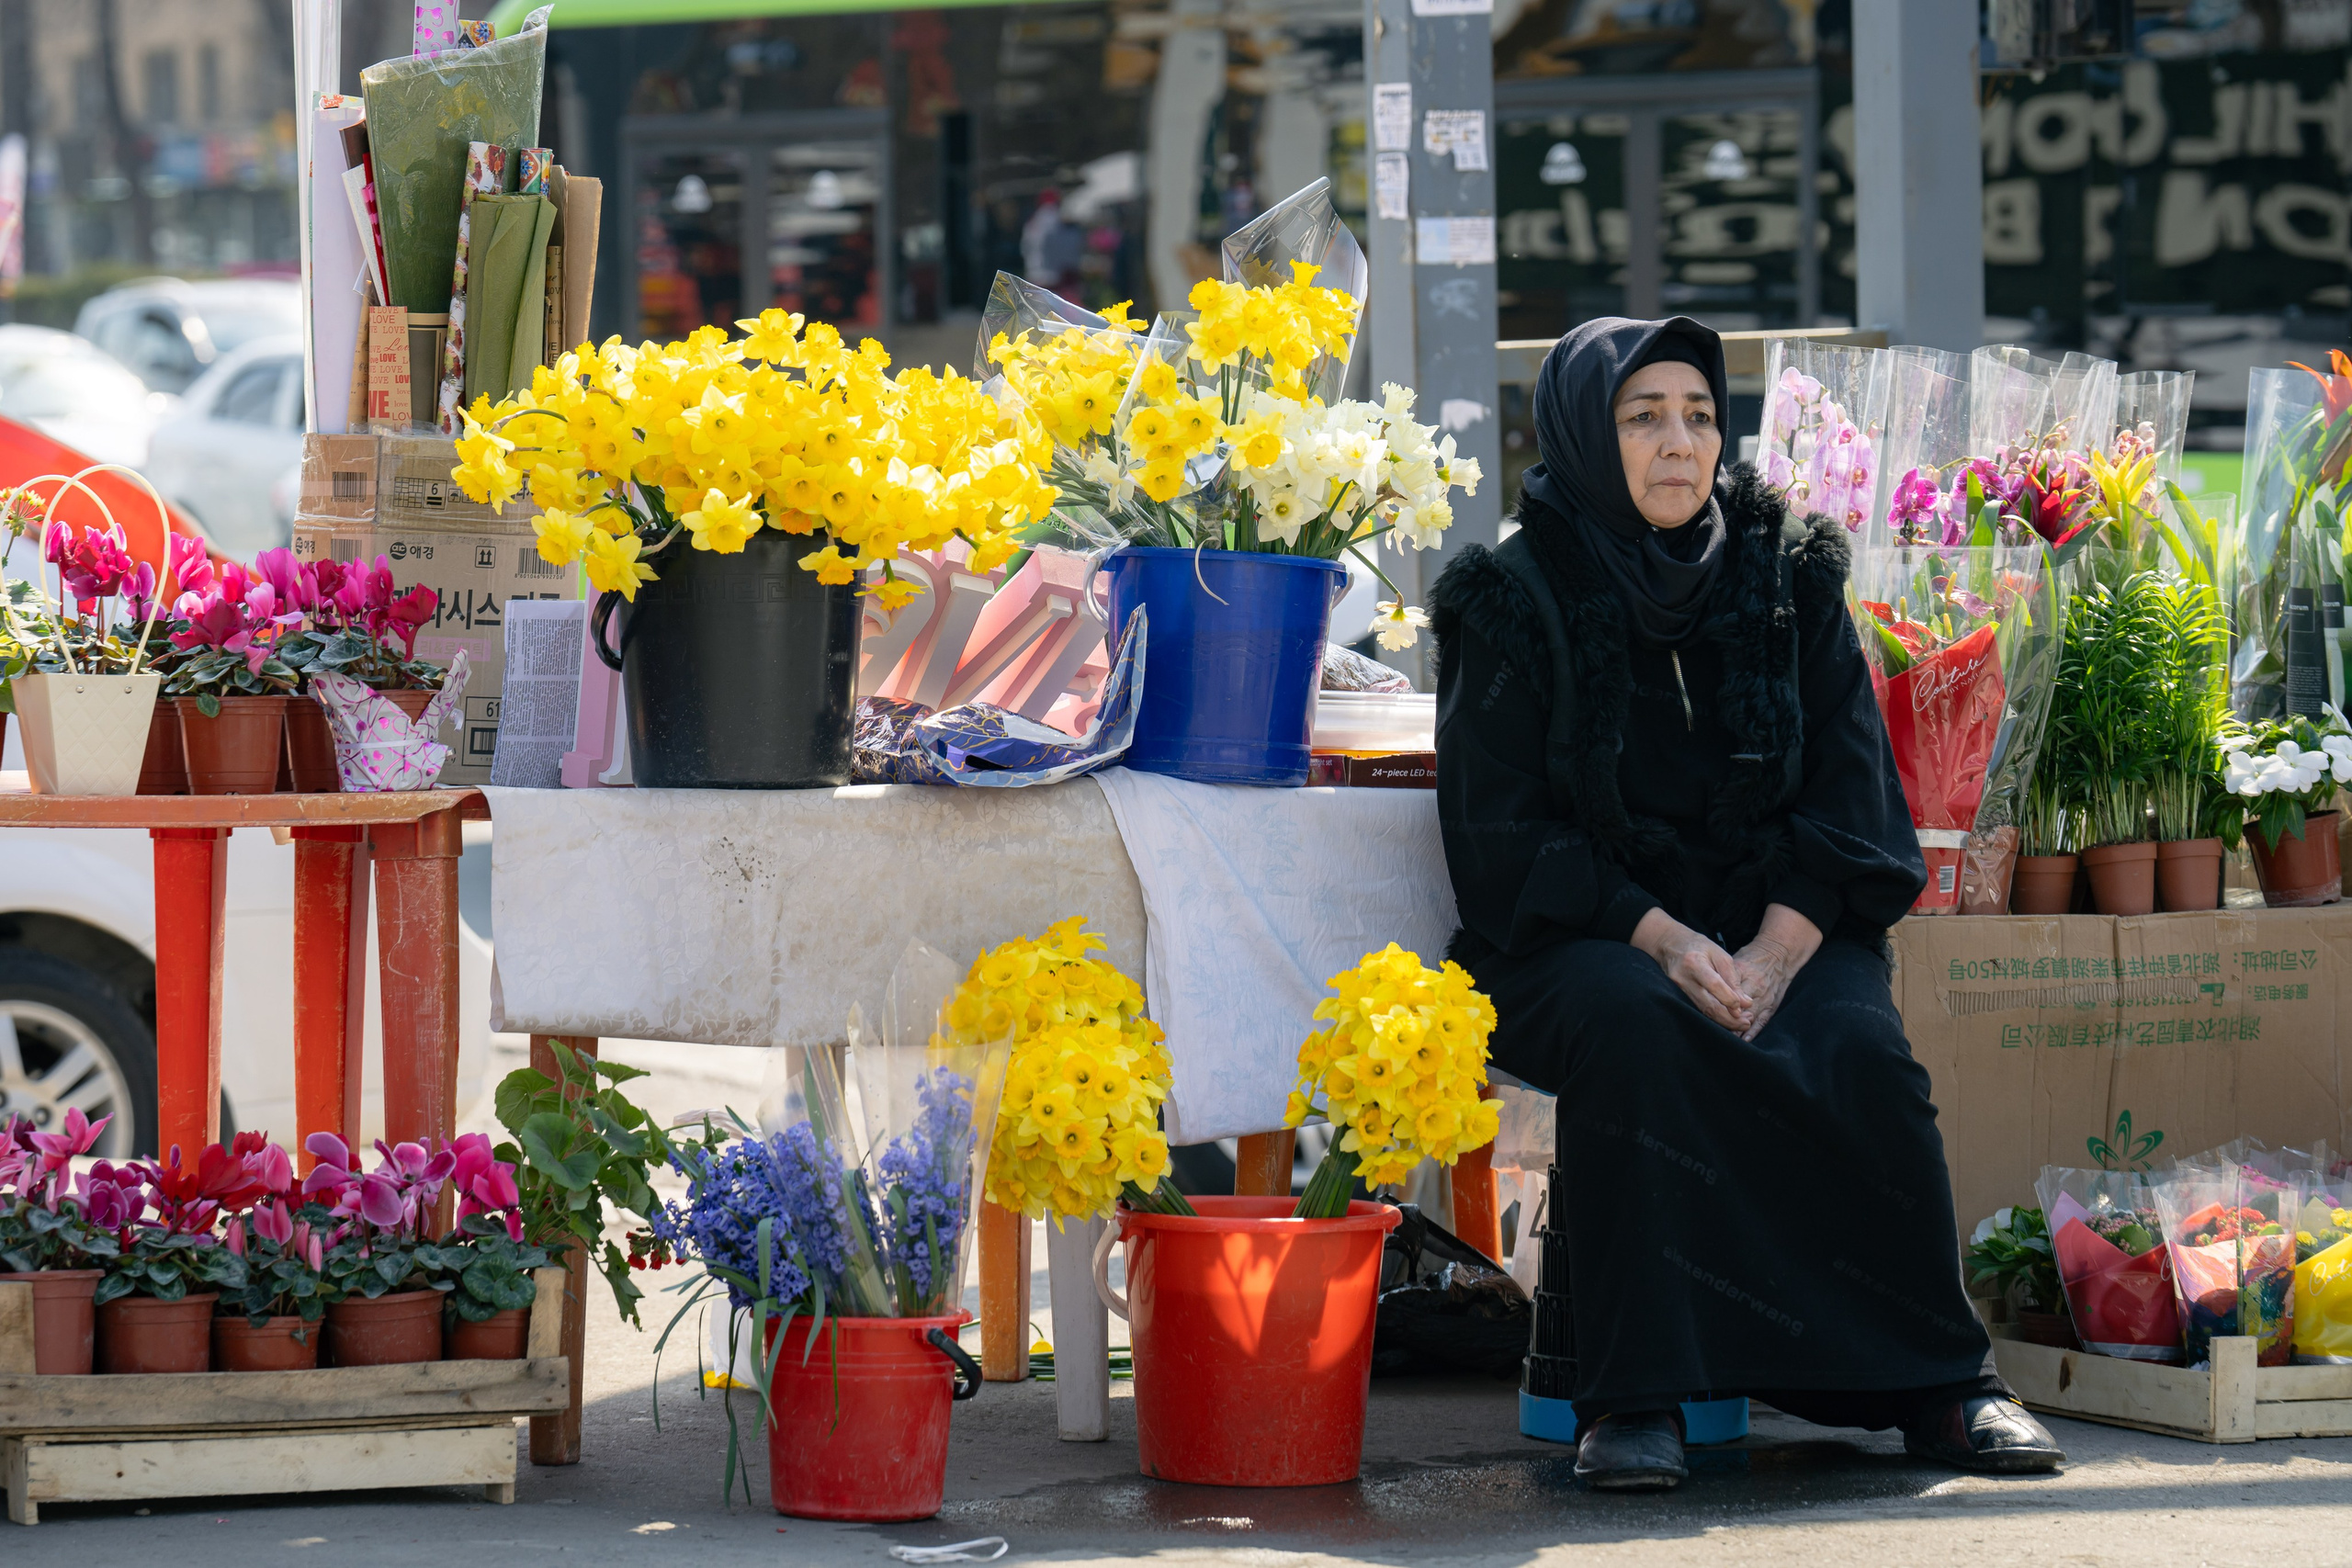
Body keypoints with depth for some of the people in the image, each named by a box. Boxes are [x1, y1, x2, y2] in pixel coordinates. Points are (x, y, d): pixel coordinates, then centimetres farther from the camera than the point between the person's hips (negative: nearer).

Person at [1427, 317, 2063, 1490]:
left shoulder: (1788, 579, 7)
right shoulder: (1516, 601, -1)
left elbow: (1853, 799, 3)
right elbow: (1498, 836, -6)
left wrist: (1776, 951, -15)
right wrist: (1661, 940, -21)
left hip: (1781, 928, 2)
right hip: (1584, 939, -2)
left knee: (1861, 1050, -29)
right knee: (1633, 1030, -36)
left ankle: (1936, 1385, -19)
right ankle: (1633, 1395, -33)